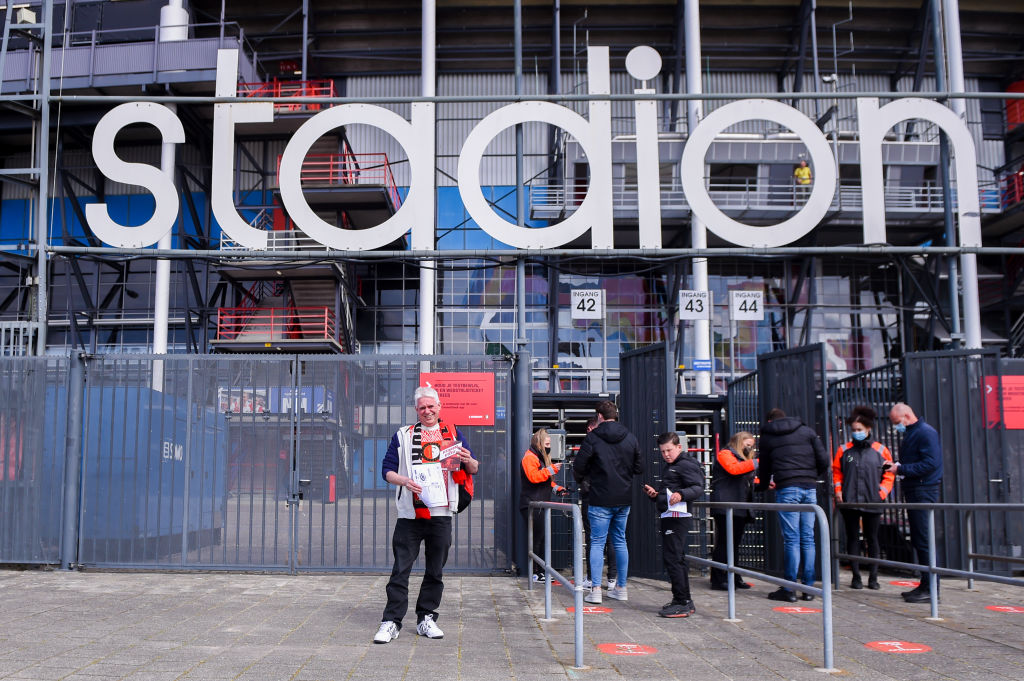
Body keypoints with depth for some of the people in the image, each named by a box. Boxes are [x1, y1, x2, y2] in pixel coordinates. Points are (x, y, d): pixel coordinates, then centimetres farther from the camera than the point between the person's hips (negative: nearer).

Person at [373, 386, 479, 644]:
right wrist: (404, 481, -14)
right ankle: (391, 621, 1)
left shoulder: (453, 434, 13)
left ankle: (426, 618, 18)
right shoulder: (403, 435, 10)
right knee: (401, 569, -3)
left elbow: (473, 470, 13)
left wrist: (468, 461, -10)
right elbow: (387, 470, 6)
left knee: (435, 570, 7)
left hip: (441, 513, 2)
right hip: (410, 514, -1)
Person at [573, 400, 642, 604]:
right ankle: (621, 588, 18)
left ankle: (596, 590, -5)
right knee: (620, 542, 14)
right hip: (624, 499, 4)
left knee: (597, 543, 1)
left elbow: (579, 467, -10)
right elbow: (638, 468, 8)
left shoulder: (592, 438, -10)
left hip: (601, 499, -4)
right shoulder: (630, 438, 4)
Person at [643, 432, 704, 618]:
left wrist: (681, 494, -37)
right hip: (669, 517, 11)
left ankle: (681, 603, -10)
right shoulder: (670, 467, 23)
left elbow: (698, 488, -20)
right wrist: (655, 494, 14)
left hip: (677, 517, -11)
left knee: (672, 558, -12)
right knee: (677, 559, 14)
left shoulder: (686, 465, -9)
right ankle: (685, 601, 22)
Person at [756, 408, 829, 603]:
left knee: (791, 539, -3)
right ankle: (808, 587, 8)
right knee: (808, 539, 5)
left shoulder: (767, 436, 13)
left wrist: (764, 485, 41)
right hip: (810, 488, 2)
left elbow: (765, 467, 22)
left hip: (786, 489, -2)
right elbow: (824, 460, 7)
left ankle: (789, 589, -2)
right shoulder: (807, 431, 15)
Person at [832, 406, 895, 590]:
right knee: (852, 538, 4)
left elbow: (888, 476, 5)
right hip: (849, 503, 1)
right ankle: (856, 576, 11)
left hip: (872, 504, -1)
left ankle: (873, 577, 14)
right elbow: (836, 471, 12)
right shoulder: (844, 450, 5)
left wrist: (881, 494, -5)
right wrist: (838, 491, 1)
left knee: (872, 539, 6)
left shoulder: (881, 451, 3)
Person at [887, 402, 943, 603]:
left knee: (924, 540, -9)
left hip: (924, 492, -10)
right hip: (913, 492, 10)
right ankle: (925, 585, 18)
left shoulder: (926, 433, -11)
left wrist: (901, 469, -17)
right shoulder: (910, 434, 19)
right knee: (918, 540, 12)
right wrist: (895, 466, 6)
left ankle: (931, 589, -6)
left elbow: (931, 463, -20)